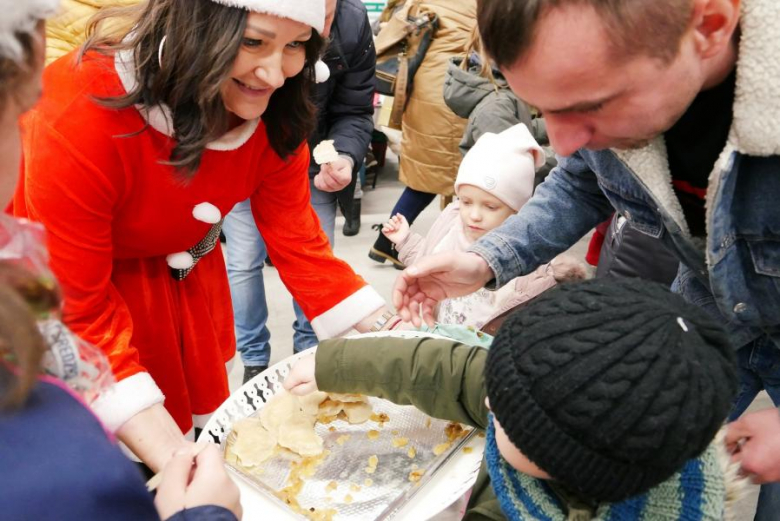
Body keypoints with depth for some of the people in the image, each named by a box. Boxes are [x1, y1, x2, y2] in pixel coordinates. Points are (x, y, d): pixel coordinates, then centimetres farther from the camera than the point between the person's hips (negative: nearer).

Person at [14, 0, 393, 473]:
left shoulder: (274, 114, -18)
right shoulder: (78, 116, -34)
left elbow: (298, 242, -12)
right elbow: (78, 314, -30)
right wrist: (171, 456, -38)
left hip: (186, 278, 5)